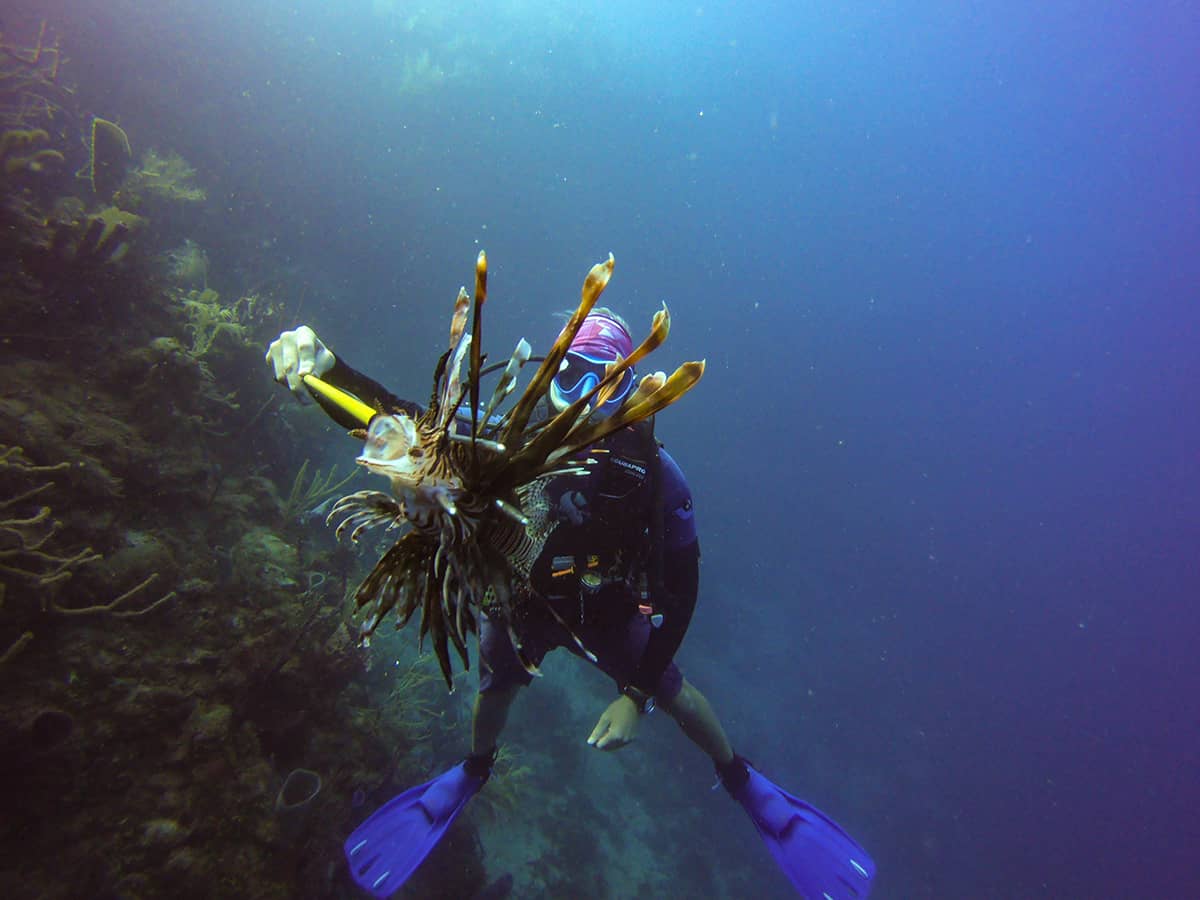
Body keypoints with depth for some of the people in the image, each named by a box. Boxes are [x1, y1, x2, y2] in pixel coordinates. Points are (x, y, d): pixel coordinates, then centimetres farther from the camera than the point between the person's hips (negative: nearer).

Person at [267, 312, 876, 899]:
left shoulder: (653, 474, -31)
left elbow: (681, 590, -23)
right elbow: (396, 420, -35)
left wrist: (637, 694, -22)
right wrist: (323, 367, -55)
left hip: (608, 612, -1)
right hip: (518, 602, 2)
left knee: (673, 694, 14)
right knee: (495, 691, 26)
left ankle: (743, 783, 46)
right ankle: (473, 771, 63)